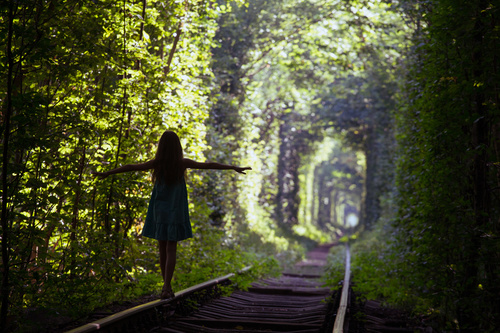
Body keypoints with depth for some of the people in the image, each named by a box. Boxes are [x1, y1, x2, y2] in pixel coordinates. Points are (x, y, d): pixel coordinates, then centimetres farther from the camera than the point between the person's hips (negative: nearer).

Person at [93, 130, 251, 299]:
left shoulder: (157, 163, -5)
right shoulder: (183, 163, -7)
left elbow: (131, 167, -1)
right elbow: (209, 165, -1)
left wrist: (107, 173, 9)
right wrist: (234, 168, 7)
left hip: (159, 211, 1)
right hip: (176, 212, -1)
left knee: (163, 248, 12)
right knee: (171, 249, -2)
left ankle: (167, 286, 18)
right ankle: (166, 287, -14)